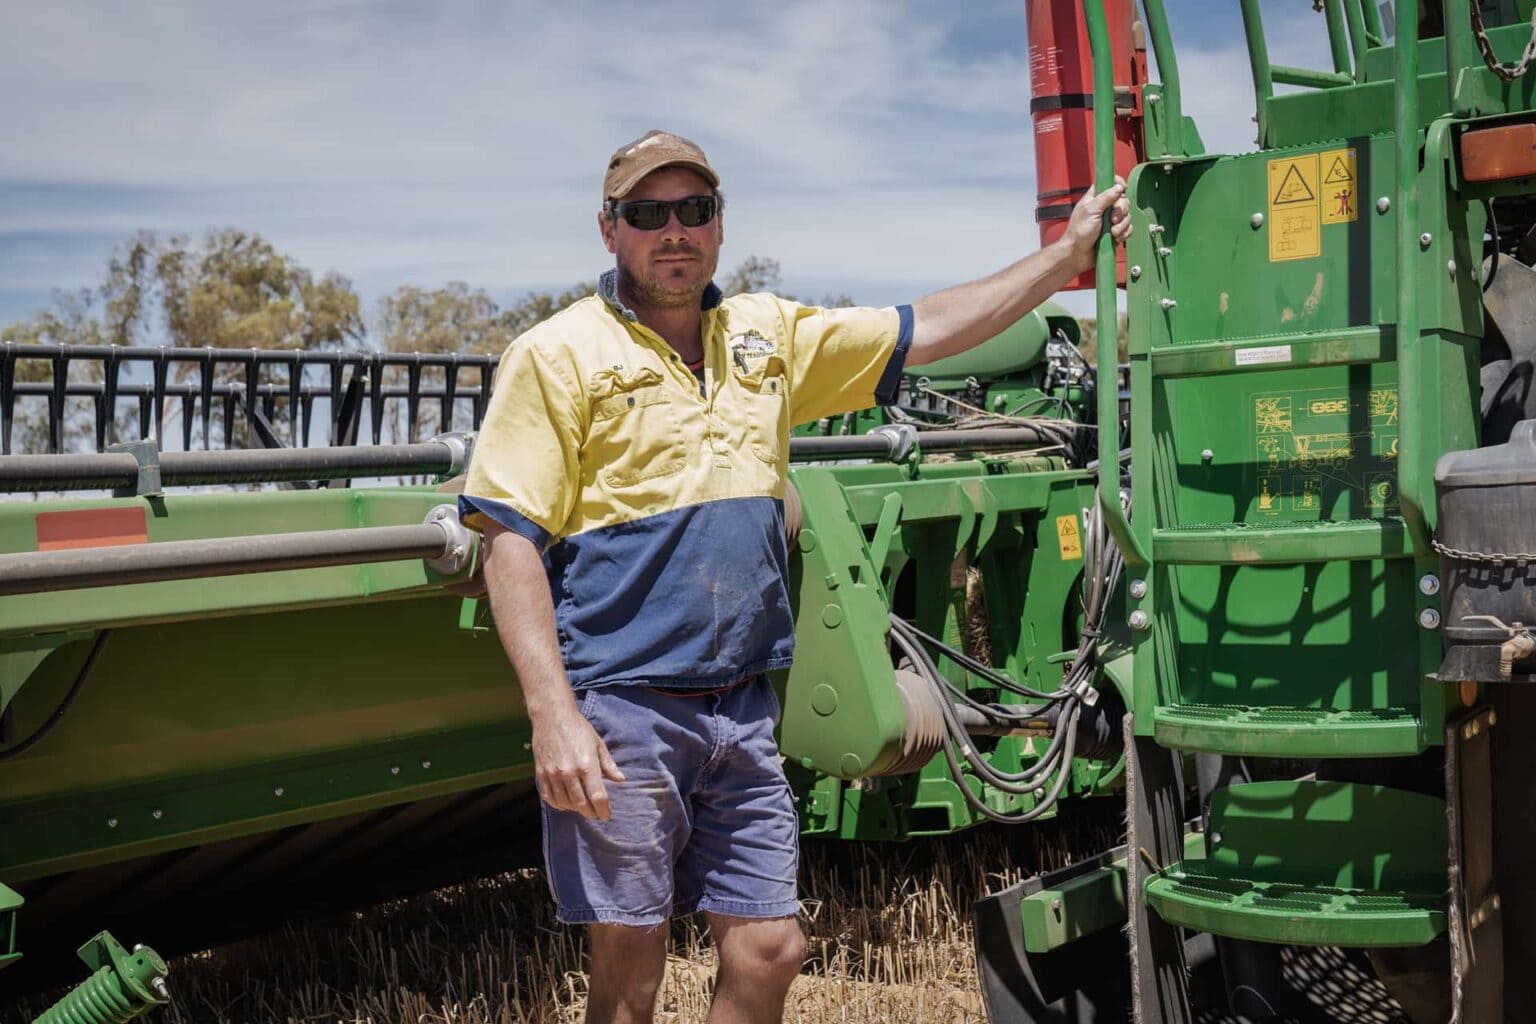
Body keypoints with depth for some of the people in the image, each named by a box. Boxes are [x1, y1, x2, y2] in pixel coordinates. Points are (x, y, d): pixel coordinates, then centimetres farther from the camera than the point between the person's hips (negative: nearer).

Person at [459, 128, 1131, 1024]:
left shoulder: (768, 335, 13)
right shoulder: (560, 354, -4)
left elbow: (930, 330, 19)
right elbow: (512, 544, -9)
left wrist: (1069, 254, 15)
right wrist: (554, 716, -18)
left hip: (741, 709, 5)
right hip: (619, 711, -5)